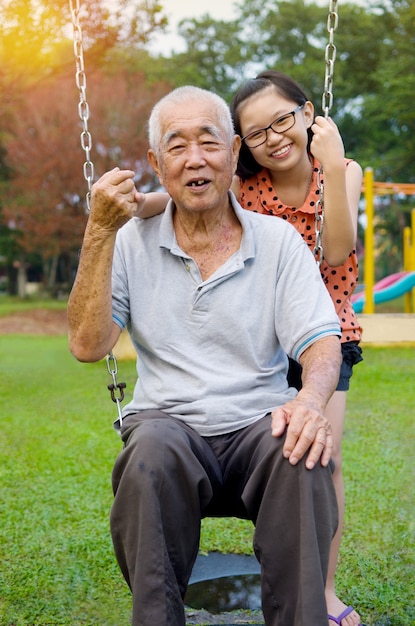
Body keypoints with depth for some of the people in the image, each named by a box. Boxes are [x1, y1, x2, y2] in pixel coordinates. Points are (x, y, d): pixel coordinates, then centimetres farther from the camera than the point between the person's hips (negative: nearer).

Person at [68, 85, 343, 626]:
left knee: (303, 451, -32)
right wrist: (99, 233, -9)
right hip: (167, 423, 0)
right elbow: (87, 346, -2)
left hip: (257, 425, 1)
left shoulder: (278, 240, 8)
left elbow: (321, 344, 0)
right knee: (153, 450, -35)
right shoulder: (131, 242, 8)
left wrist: (311, 398, -24)